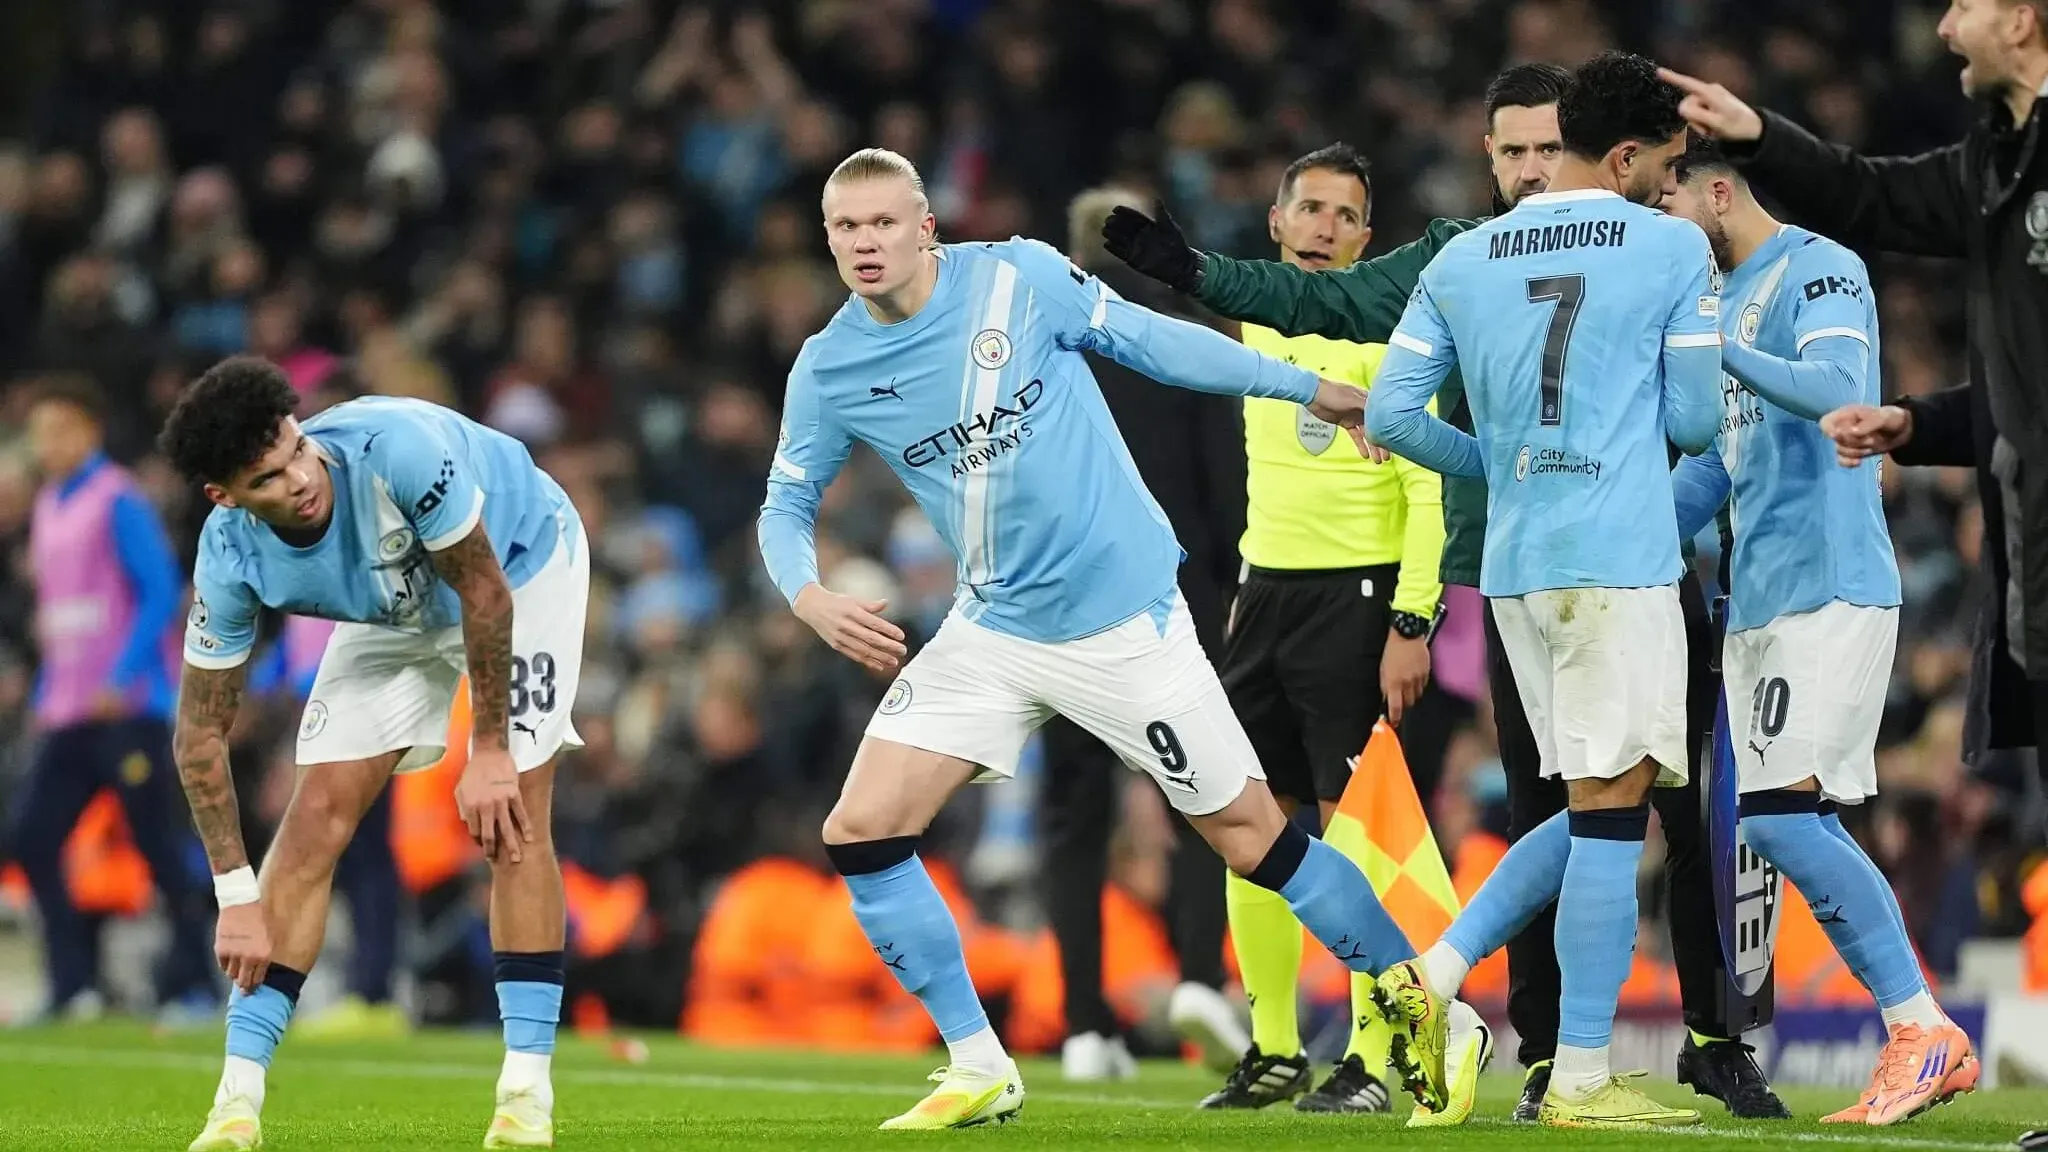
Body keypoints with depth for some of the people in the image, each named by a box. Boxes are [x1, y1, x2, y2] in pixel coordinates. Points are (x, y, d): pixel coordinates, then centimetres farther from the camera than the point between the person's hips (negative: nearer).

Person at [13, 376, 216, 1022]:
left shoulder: (117, 502, -9)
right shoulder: (47, 508, 15)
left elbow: (162, 595, -15)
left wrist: (121, 680, -20)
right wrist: (45, 695, 15)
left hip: (128, 708, -8)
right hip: (69, 714, 8)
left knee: (158, 846, -4)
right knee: (33, 840, 0)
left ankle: (192, 982, 3)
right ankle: (74, 986, 4)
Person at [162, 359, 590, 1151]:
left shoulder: (397, 448, -41)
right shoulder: (231, 555, -27)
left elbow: (485, 591, -28)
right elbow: (201, 728, -17)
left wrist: (490, 751, -24)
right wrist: (236, 895, -20)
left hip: (521, 566, -3)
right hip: (398, 609, 3)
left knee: (511, 817, -17)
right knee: (316, 817, -7)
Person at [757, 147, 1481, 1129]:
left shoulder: (1020, 278, -12)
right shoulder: (827, 371, -4)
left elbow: (1154, 342, -1)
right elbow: (785, 506, 7)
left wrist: (1316, 390, 2)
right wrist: (810, 597, -15)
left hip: (1124, 620, -4)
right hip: (995, 632, 4)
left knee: (1252, 837, -1)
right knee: (860, 831, -7)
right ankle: (979, 1072, 5)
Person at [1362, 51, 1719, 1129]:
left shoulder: (1461, 262, 10)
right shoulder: (1673, 249, -3)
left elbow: (1392, 414, 8)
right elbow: (1695, 421, 2)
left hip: (1513, 563, 6)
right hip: (1619, 560, -6)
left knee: (1599, 811, 17)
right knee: (1611, 809, -4)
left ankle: (1433, 970, 4)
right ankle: (1582, 1079, -5)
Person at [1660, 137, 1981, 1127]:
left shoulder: (1819, 271, -7)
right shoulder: (1722, 295, 20)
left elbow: (1837, 391, -25)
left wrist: (1707, 347, -30)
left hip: (1829, 588, -9)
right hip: (1757, 600, 9)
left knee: (1779, 815, -16)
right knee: (1794, 830, 4)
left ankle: (1923, 1031, -12)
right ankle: (1922, 1045, 6)